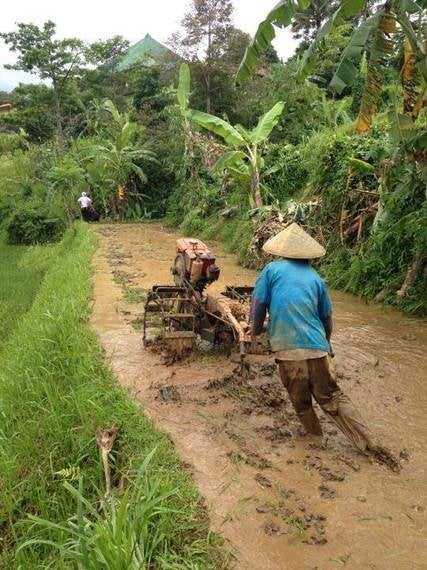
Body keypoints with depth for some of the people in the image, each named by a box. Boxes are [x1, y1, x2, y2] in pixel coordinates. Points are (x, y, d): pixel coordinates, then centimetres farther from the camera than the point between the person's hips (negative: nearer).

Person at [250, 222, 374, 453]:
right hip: (316, 347, 3)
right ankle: (365, 440, 16)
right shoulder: (315, 277, 11)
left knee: (301, 403, 16)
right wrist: (325, 343, 34)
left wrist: (255, 330, 20)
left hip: (287, 349, -2)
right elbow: (326, 317, 18)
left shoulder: (272, 269, 3)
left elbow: (258, 304, 2)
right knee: (332, 397, 14)